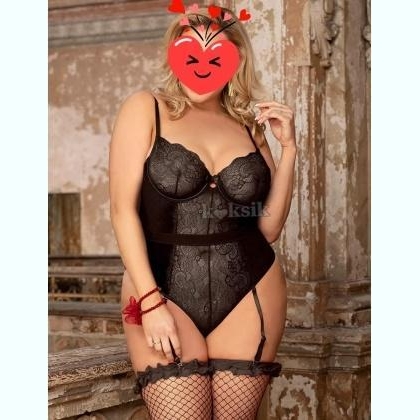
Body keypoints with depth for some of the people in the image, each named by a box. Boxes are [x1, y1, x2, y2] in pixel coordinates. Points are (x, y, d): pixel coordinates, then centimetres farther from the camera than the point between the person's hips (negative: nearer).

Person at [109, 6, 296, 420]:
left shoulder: (249, 126, 11)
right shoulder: (145, 109, 1)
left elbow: (269, 228, 9)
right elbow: (123, 209, -5)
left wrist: (288, 148, 0)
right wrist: (151, 301, -12)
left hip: (249, 296, 3)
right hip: (164, 293, -3)